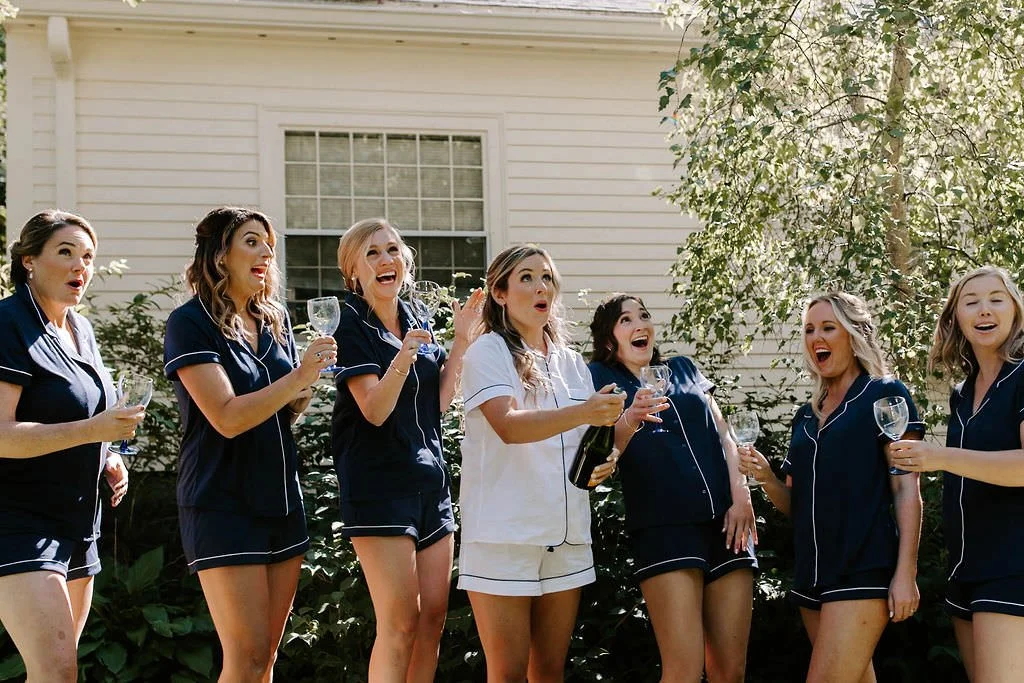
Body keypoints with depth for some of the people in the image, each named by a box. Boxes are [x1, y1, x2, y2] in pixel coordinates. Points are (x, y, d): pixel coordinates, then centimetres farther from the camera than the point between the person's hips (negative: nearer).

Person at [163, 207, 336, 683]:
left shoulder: (274, 320, 11)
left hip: (281, 500, 7)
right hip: (223, 502, -7)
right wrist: (299, 375, -21)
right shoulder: (190, 323, -10)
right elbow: (228, 418, -19)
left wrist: (309, 384, -3)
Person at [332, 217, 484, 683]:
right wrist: (402, 358, -32)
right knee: (401, 622, -11)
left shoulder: (416, 323, 13)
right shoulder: (350, 324, -7)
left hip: (430, 482, 7)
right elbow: (375, 410, -16)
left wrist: (461, 342, 2)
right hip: (378, 483, -7)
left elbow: (437, 403, 10)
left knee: (433, 618, 6)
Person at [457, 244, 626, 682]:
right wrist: (584, 412, -35)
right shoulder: (488, 352, -4)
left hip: (567, 536, 6)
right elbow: (508, 426, -21)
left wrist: (602, 462, -4)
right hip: (504, 534, -6)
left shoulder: (572, 363, 14)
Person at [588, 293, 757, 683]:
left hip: (724, 521, 4)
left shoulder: (684, 368, 20)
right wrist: (629, 423, -25)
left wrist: (741, 496, 1)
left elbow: (724, 435, 17)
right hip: (663, 526, -4)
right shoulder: (601, 377, 8)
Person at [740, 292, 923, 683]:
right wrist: (766, 478, -2)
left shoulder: (885, 395, -2)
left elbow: (906, 489, -7)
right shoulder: (806, 416, 17)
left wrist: (906, 572, -15)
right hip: (812, 574, 7)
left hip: (863, 571, -7)